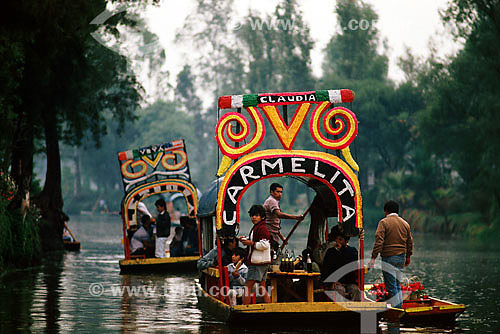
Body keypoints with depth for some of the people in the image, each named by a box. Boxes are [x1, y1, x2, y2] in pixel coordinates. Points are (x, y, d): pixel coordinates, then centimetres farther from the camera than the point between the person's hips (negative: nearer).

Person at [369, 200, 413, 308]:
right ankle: (400, 307, 17)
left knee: (391, 287, -6)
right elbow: (410, 242, 18)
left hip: (389, 258, -7)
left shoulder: (384, 222, -6)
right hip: (401, 258, 7)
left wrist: (373, 257, -17)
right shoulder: (405, 223, 12)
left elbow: (379, 241, -15)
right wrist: (408, 257, 29)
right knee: (397, 284, 16)